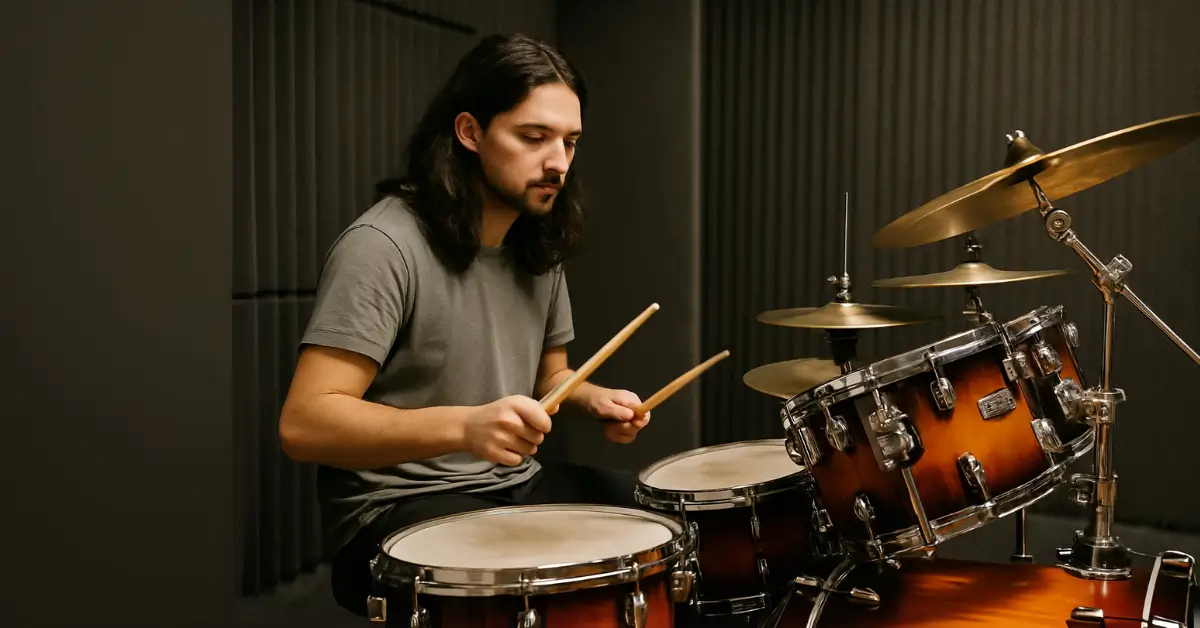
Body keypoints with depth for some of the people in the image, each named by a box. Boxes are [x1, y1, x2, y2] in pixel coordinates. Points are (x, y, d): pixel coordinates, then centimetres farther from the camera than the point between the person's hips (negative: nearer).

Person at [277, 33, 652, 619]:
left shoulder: (539, 244, 6)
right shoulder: (384, 245, -19)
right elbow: (303, 423, -25)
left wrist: (593, 397, -4)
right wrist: (463, 426, -38)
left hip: (516, 483, 8)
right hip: (396, 507, -7)